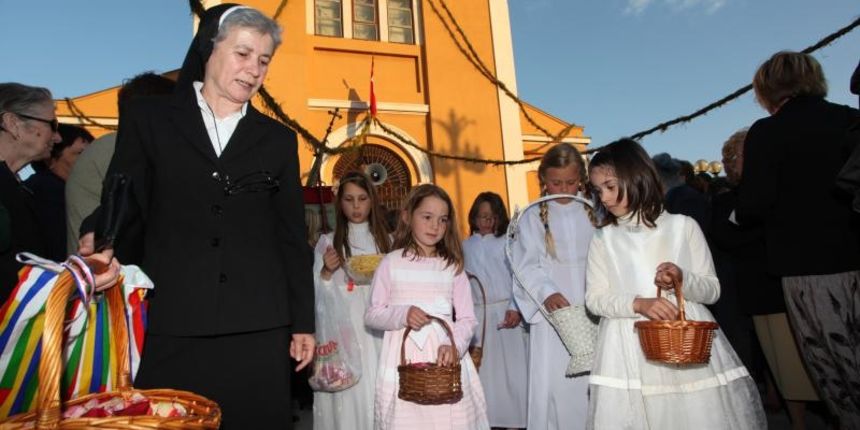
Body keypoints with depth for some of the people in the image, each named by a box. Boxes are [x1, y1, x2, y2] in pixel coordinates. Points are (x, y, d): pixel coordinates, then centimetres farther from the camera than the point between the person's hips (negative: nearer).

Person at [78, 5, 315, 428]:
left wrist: (303, 321, 8)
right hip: (170, 322, -1)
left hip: (257, 325, 1)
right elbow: (124, 201, 5)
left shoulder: (278, 138, 12)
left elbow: (293, 236, 10)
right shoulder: (148, 117, 9)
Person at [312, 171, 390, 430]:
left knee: (376, 391, 1)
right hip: (342, 331, -1)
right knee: (347, 395, -2)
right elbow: (316, 293, 3)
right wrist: (326, 271, -14)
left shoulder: (385, 241, 10)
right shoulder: (328, 242, 4)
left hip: (377, 331, 2)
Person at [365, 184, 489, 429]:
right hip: (404, 356, -1)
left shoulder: (453, 266, 6)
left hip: (444, 355, 1)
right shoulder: (391, 263, 2)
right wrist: (402, 315, -15)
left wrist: (454, 346, -15)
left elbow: (467, 319, 3)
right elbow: (371, 315, 3)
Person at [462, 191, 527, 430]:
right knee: (482, 371, 8)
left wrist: (515, 309, -16)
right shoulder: (465, 247, 12)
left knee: (510, 368, 1)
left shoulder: (507, 242, 2)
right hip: (476, 316, 3)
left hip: (505, 312, -3)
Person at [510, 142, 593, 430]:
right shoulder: (533, 217, 2)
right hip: (552, 313, -2)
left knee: (592, 382, 6)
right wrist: (547, 292, -25)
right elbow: (527, 265, -7)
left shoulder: (591, 215, 10)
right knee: (554, 383, -1)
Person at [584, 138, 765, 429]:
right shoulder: (603, 239, 4)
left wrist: (683, 280, -16)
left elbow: (712, 289, 5)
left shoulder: (683, 226, 2)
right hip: (631, 346, 0)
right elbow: (594, 298, -1)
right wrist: (638, 303, -17)